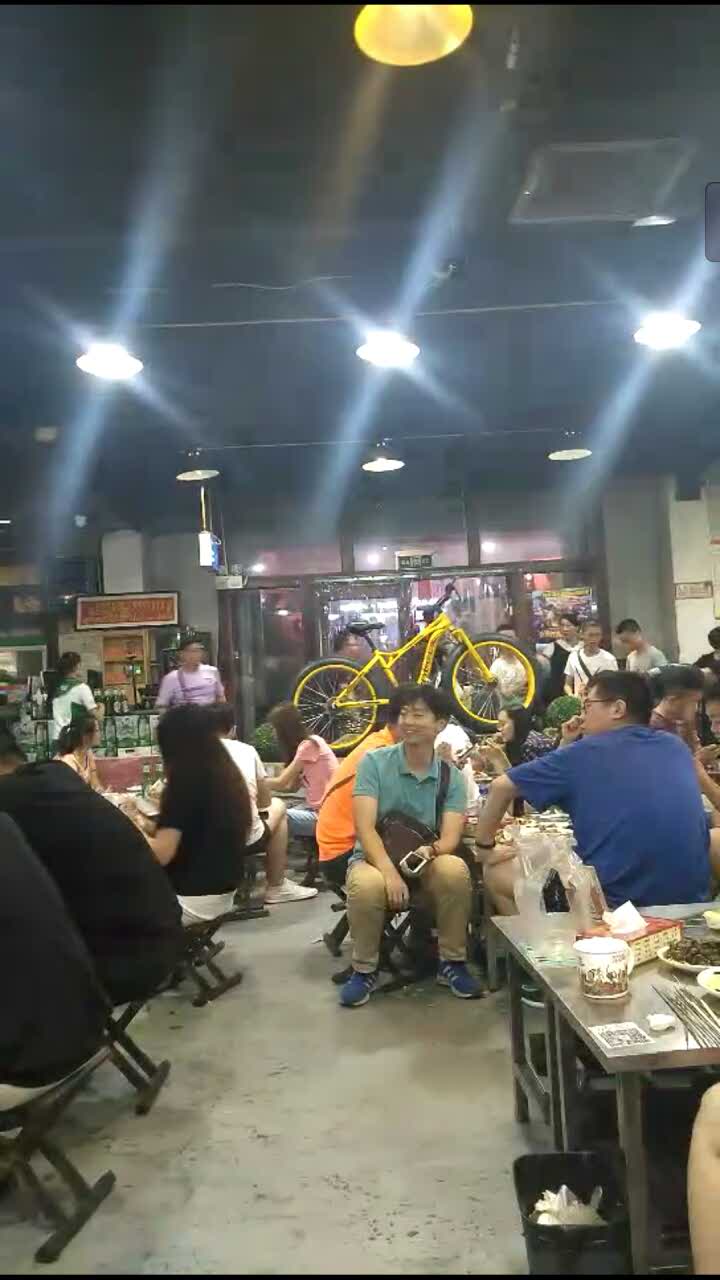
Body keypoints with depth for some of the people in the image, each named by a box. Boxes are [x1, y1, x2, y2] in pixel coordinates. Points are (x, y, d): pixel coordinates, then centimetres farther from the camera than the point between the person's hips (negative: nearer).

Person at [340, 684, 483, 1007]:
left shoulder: (451, 775, -2)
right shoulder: (374, 762, -9)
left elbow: (451, 838, -11)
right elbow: (365, 828, -17)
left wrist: (429, 852, -34)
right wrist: (390, 872, -33)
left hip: (426, 863, 2)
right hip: (374, 858, -2)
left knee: (454, 869, -32)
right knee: (368, 885, -37)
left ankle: (452, 963, -9)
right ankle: (364, 969, -9)